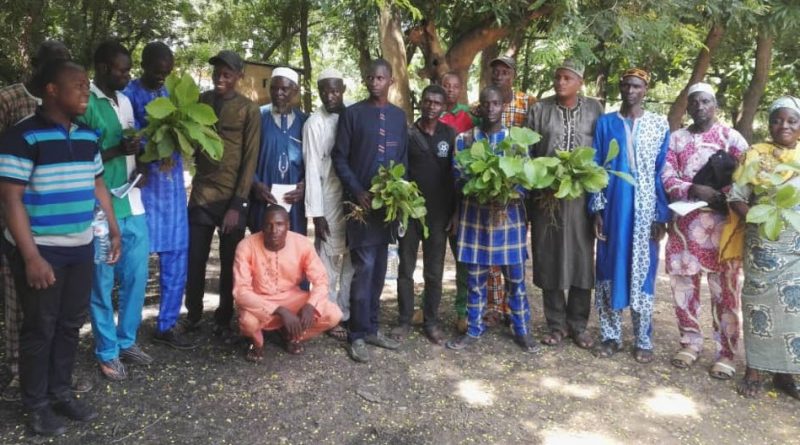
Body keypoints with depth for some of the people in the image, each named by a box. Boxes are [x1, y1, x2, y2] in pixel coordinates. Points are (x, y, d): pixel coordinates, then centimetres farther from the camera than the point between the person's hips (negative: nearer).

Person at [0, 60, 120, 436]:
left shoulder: (87, 136, 8)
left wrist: (113, 230, 13)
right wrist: (31, 256, -19)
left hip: (81, 248, 6)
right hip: (40, 251, -6)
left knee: (71, 323, 15)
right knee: (40, 327, 6)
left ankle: (60, 391, 32)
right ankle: (36, 403, 24)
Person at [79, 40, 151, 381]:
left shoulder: (124, 100, 13)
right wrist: (118, 150, -22)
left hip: (132, 204, 7)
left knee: (136, 277, 14)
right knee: (102, 283, 5)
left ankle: (127, 341, 30)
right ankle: (107, 353, 19)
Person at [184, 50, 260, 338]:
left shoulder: (249, 110, -2)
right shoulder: (200, 102, 7)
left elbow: (250, 159, -5)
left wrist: (237, 204, -10)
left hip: (232, 199, -2)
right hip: (201, 195, 2)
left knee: (230, 264, 5)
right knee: (195, 260, 5)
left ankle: (223, 321, 20)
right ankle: (193, 315, 25)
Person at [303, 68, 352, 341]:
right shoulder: (314, 123, -6)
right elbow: (312, 169, -9)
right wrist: (316, 212, -12)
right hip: (329, 200, -4)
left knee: (353, 258, 10)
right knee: (328, 261, 3)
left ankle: (346, 314, 23)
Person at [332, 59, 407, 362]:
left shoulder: (399, 116, 12)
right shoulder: (352, 114, -1)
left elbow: (403, 158, 14)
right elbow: (339, 158, -3)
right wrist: (357, 191, -13)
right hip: (361, 201, -4)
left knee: (379, 269, 9)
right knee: (364, 268, -7)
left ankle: (371, 328, 20)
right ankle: (358, 335, 3)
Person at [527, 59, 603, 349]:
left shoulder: (594, 109, 7)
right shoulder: (539, 110, 7)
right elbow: (527, 153, 5)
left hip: (582, 195, 0)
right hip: (545, 195, 0)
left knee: (581, 258, 3)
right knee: (549, 259, 3)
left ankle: (578, 324, 16)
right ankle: (556, 324, 15)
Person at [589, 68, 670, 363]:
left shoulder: (660, 125, 5)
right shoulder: (605, 123, 6)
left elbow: (663, 173, 3)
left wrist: (661, 216, -3)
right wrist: (597, 209, -4)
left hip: (645, 210, -1)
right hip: (612, 207, 1)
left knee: (642, 272, 4)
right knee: (609, 270, 5)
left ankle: (643, 340, 15)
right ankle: (610, 335, 16)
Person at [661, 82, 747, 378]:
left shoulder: (731, 137, 5)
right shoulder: (675, 139, 11)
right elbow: (666, 178, 1)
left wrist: (727, 196, -18)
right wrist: (694, 190, -16)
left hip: (720, 224, -2)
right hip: (683, 223, 3)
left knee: (724, 289, -1)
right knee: (683, 284, 8)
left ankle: (726, 353, 9)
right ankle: (690, 343, 23)